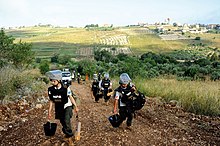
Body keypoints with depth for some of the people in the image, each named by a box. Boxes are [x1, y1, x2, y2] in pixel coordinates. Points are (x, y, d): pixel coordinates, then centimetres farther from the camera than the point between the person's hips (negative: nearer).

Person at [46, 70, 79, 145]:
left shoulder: (65, 88, -21)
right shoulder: (50, 89, -10)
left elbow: (71, 97, -9)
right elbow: (51, 101, 1)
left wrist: (76, 107, -4)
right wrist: (49, 112, 4)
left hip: (67, 106, -4)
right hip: (59, 108, 4)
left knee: (67, 121, -19)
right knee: (62, 122, 14)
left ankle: (69, 137, -5)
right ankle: (66, 135, 39)